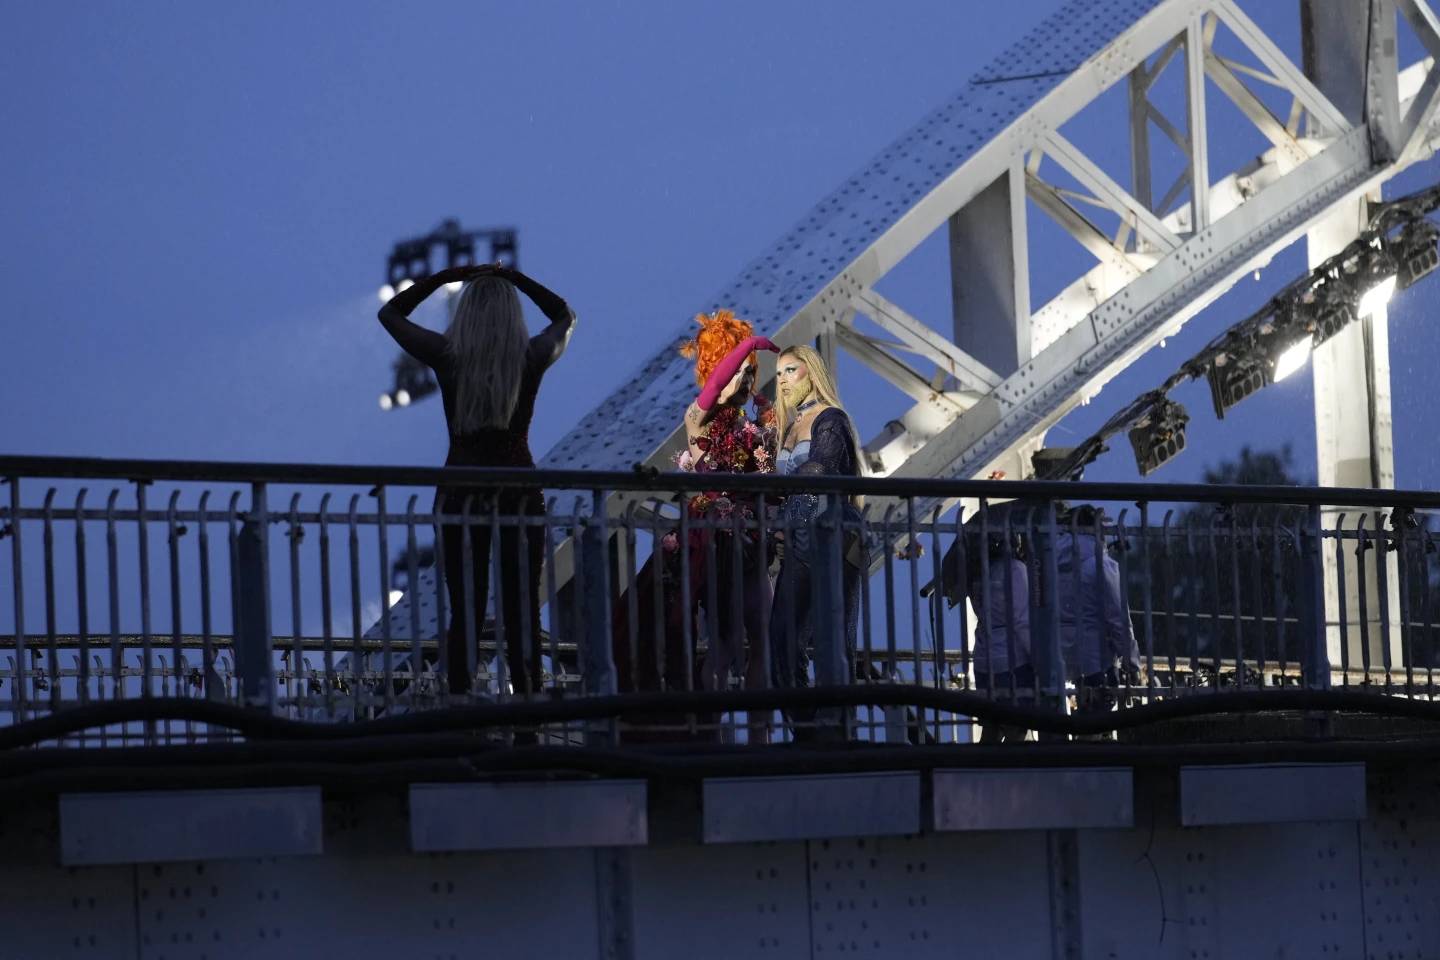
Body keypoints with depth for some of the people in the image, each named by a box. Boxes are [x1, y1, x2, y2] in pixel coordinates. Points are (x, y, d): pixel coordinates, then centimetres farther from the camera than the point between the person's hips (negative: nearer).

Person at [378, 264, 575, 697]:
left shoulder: (446, 356, -7)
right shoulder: (533, 357, -5)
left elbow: (390, 313, 10)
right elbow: (565, 316, 18)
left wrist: (446, 276, 10)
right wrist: (514, 278, 14)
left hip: (461, 494, 0)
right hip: (520, 494, 0)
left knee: (465, 612, 2)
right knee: (522, 612, 4)